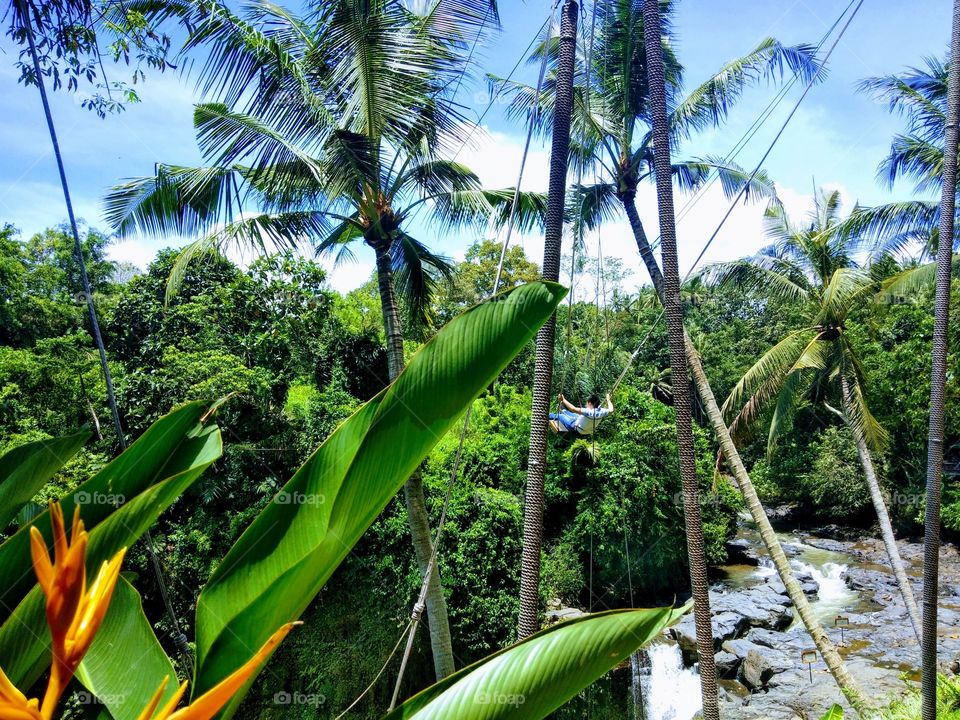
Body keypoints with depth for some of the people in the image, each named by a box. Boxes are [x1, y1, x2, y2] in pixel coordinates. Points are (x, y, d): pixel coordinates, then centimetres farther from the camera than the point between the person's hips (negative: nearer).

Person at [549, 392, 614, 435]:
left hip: (576, 428, -8)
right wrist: (608, 400, 16)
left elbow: (573, 409, -46)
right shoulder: (601, 412, -20)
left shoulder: (589, 412, -40)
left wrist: (563, 400, -38)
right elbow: (610, 410, 2)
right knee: (564, 411, 24)